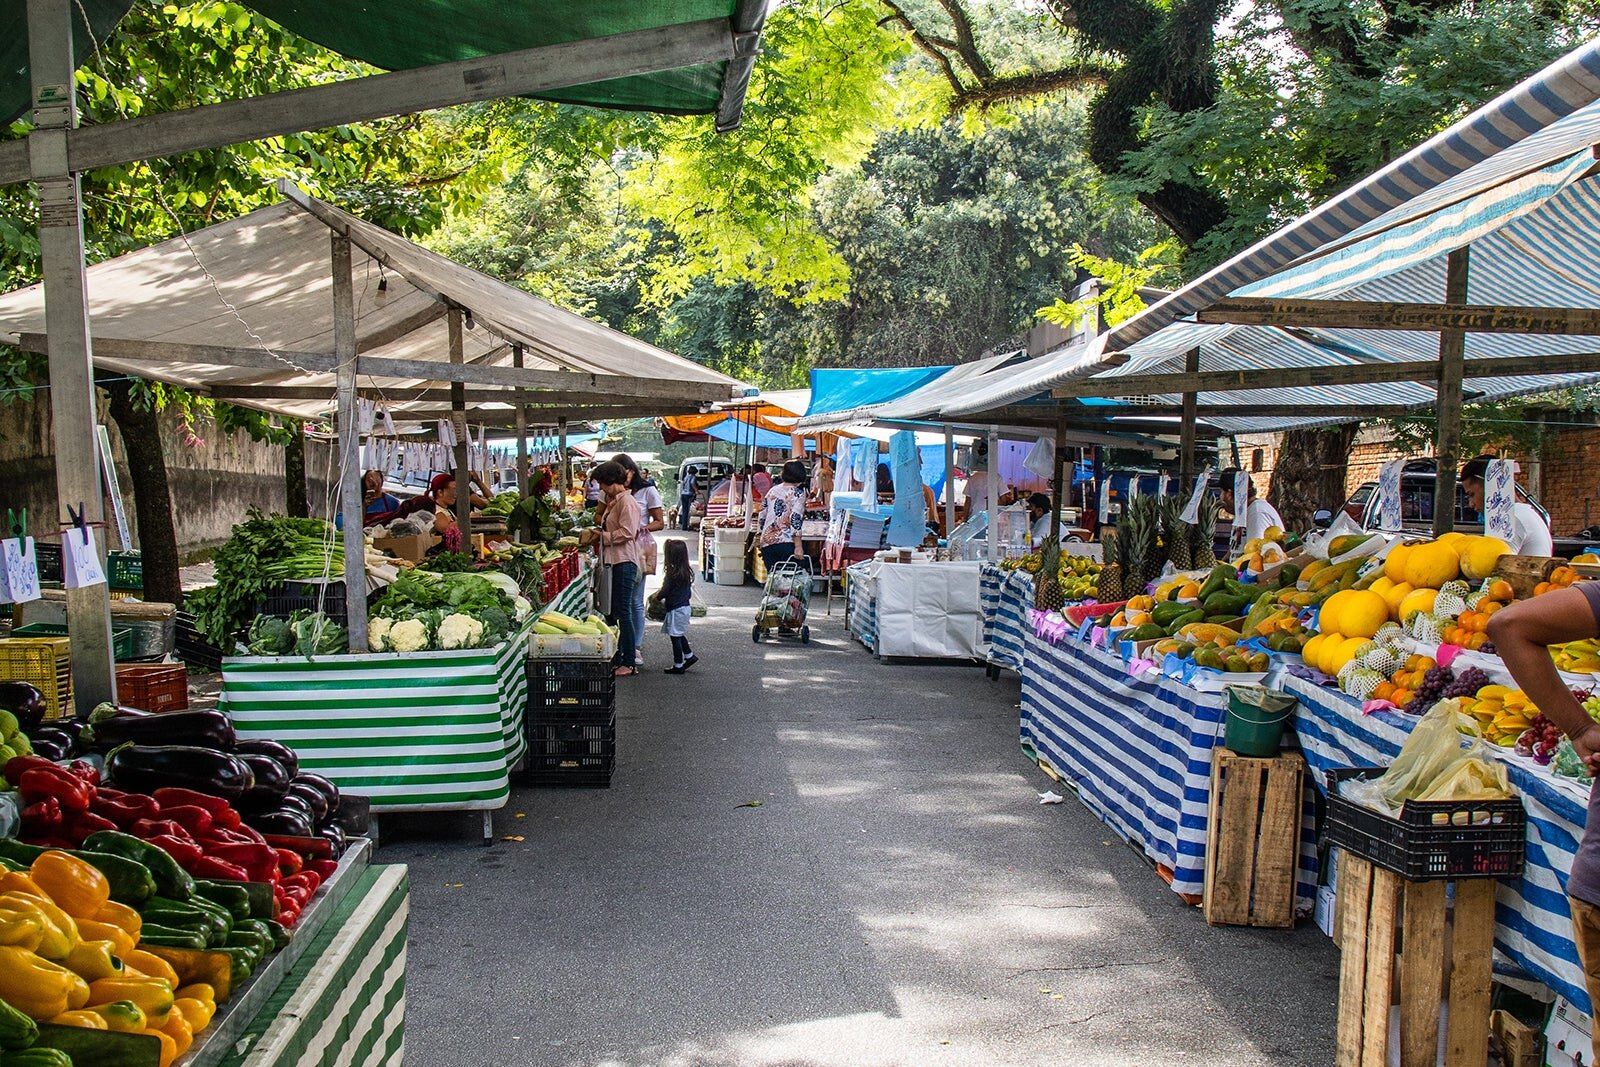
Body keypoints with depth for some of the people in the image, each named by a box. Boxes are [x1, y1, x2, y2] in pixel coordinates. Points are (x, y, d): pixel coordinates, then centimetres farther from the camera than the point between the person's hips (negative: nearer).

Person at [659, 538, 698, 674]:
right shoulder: (687, 572, 4)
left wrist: (658, 599, 6)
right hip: (685, 606, 8)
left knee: (675, 637, 1)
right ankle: (689, 655, 27)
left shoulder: (672, 573, -20)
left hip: (676, 609, -8)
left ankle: (678, 665, 7)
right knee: (679, 635, 23)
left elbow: (664, 592, -13)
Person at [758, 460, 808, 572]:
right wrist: (798, 547, -15)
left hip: (766, 543, 6)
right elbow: (795, 520, -14)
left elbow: (762, 518, 16)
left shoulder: (772, 491, 13)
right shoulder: (798, 493, -4)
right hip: (787, 542, -6)